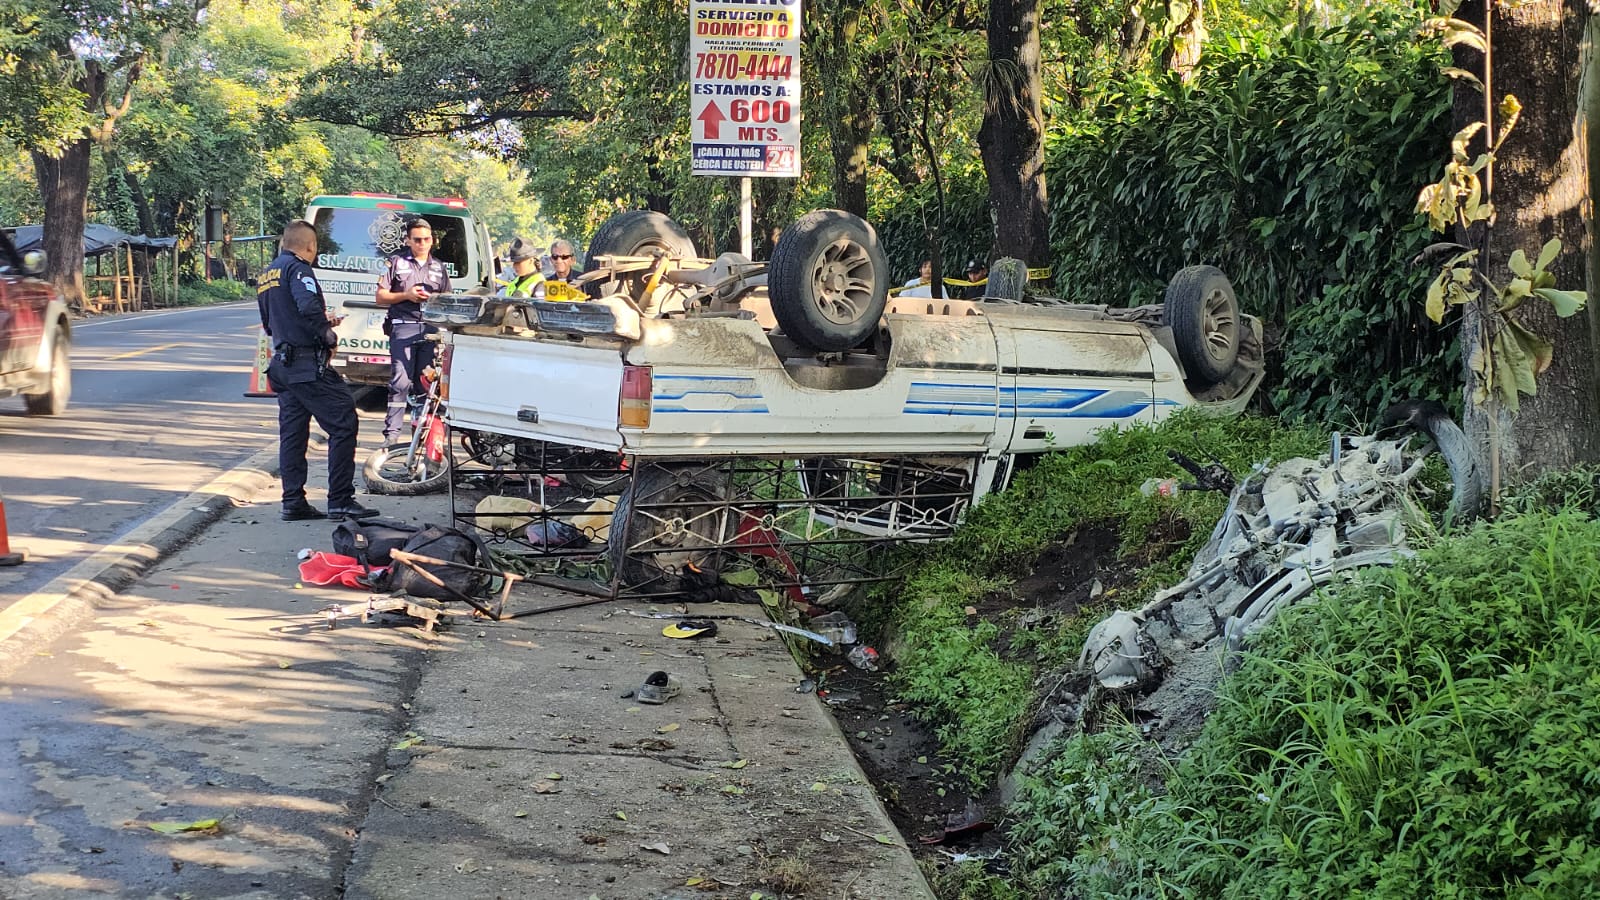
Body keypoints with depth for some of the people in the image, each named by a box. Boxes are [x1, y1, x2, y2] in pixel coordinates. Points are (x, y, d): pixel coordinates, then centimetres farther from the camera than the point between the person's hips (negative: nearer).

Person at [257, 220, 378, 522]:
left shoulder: (265, 276, 19)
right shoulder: (297, 268, -10)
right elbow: (309, 306, -27)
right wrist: (328, 332, -12)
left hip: (282, 365, 10)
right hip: (308, 364, -10)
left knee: (292, 434, 11)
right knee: (343, 424, -7)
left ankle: (293, 503, 11)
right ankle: (340, 500, -9)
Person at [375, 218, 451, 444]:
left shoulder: (439, 268, 20)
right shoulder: (396, 262, 9)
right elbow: (381, 297, 7)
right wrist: (406, 295, -8)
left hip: (431, 329, 4)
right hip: (403, 326, -4)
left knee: (425, 383, 4)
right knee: (401, 381, -14)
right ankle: (391, 432, -14)